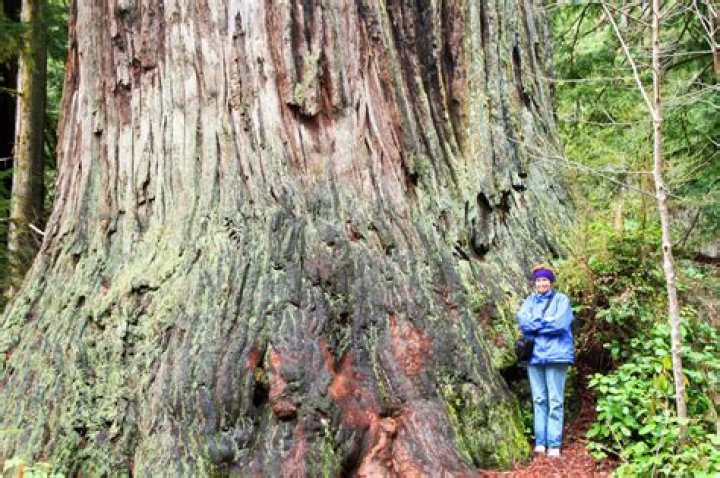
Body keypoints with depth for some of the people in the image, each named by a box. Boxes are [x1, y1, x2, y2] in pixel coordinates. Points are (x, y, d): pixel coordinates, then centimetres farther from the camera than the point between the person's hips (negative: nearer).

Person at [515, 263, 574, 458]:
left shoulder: (561, 299, 2)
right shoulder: (530, 300, 14)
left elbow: (559, 323, -12)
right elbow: (521, 318, -3)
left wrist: (534, 325, -4)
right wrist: (546, 321, -11)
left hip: (555, 354, -4)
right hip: (534, 354, 4)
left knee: (555, 401, -3)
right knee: (538, 399, 6)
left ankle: (554, 444, 0)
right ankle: (540, 442, 11)